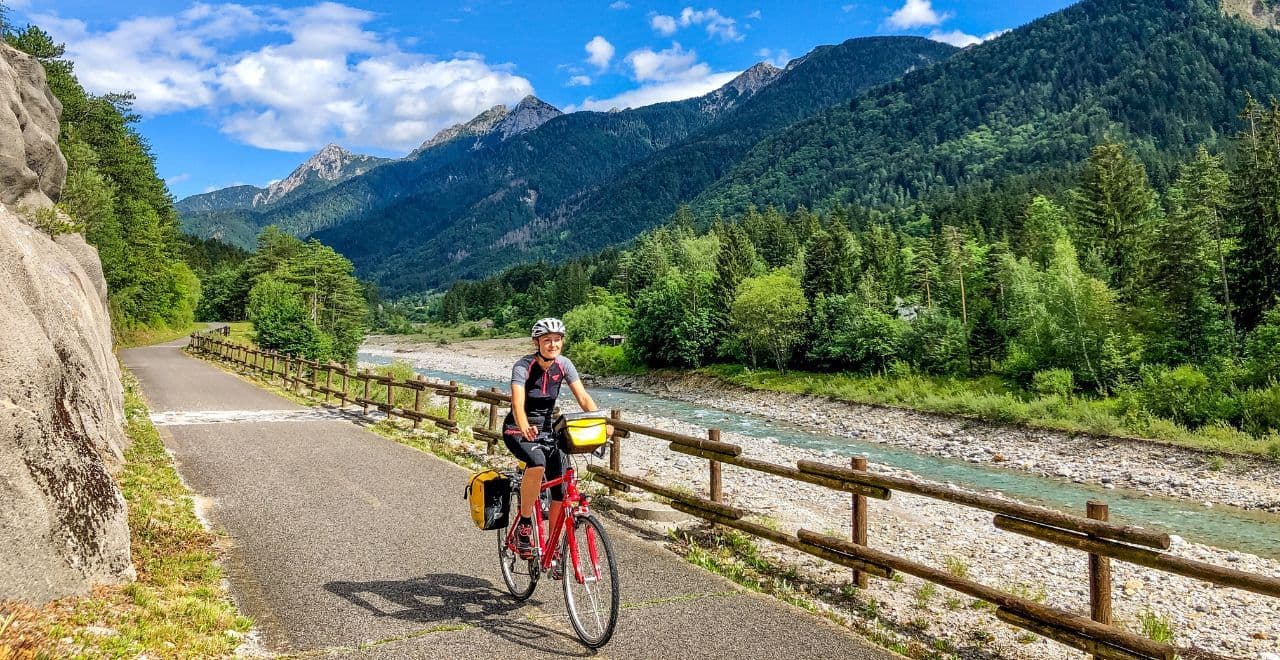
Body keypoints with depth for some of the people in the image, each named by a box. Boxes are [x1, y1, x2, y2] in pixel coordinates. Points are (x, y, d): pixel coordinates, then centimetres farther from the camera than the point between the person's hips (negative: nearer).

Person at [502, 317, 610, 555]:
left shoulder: (564, 364, -7)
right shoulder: (523, 366, -21)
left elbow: (583, 397, -13)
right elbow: (518, 403, -34)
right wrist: (525, 427, -55)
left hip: (545, 430, 5)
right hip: (518, 430, -5)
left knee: (561, 491, -5)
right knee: (538, 463, -37)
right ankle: (524, 524, -18)